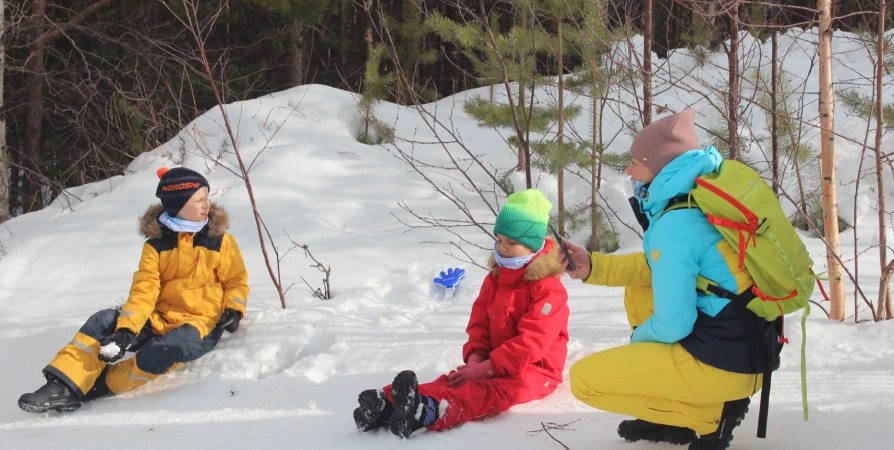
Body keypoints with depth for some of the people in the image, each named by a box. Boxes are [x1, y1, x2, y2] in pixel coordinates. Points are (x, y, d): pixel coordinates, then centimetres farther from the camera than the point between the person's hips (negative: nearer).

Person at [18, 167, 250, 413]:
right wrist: (126, 330, -21)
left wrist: (233, 310, -15)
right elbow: (143, 292, -6)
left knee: (160, 352, -35)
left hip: (200, 323, -4)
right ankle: (62, 386, -24)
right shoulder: (156, 245, 1)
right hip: (160, 318, 4)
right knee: (103, 323, -17)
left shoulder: (220, 241, -2)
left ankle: (103, 384, -17)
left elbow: (237, 281, 6)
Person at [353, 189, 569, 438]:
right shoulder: (495, 278, 13)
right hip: (495, 364, 8)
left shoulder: (548, 288, -15)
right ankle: (388, 402, -42)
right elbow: (480, 324, 11)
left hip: (534, 369, -8)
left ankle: (431, 412, -67)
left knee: (492, 391, -38)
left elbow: (532, 341, -23)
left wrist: (486, 368, -26)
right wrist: (475, 358, -11)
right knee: (453, 380, -18)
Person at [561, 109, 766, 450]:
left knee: (584, 380, -3)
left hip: (723, 365, -9)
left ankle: (714, 413, 0)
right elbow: (657, 267, 20)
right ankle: (676, 410, 19)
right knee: (638, 291, 24)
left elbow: (672, 326, -19)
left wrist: (637, 341, 3)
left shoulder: (674, 227, -20)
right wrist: (593, 266, 8)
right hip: (748, 347, 9)